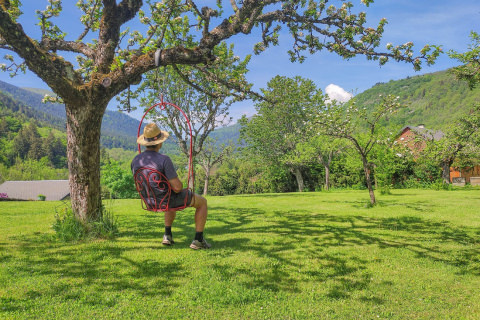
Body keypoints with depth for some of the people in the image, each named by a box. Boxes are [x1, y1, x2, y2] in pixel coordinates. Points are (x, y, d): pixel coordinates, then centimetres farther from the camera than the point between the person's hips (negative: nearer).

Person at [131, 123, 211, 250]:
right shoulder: (164, 160, -28)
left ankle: (167, 235, 33)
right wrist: (179, 185, -3)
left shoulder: (135, 160, -7)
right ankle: (198, 240, 16)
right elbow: (178, 187, -28)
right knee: (202, 202, 17)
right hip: (170, 198, -7)